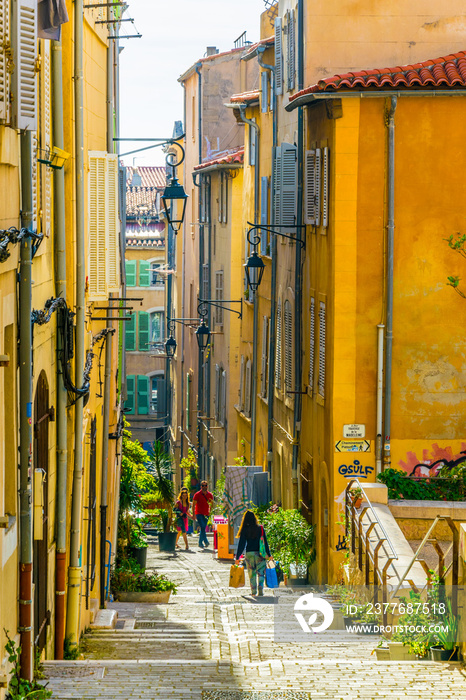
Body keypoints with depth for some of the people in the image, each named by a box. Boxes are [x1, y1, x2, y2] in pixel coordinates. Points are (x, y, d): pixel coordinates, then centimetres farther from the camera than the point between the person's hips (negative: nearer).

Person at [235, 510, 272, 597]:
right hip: (260, 553, 0)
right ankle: (260, 589, -15)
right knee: (260, 573, 2)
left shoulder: (244, 530, -4)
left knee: (252, 573, 11)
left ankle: (254, 592, 11)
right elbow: (265, 542, 2)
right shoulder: (260, 529, -1)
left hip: (249, 553, 0)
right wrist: (269, 554, 9)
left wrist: (237, 557, -1)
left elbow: (241, 544, -5)